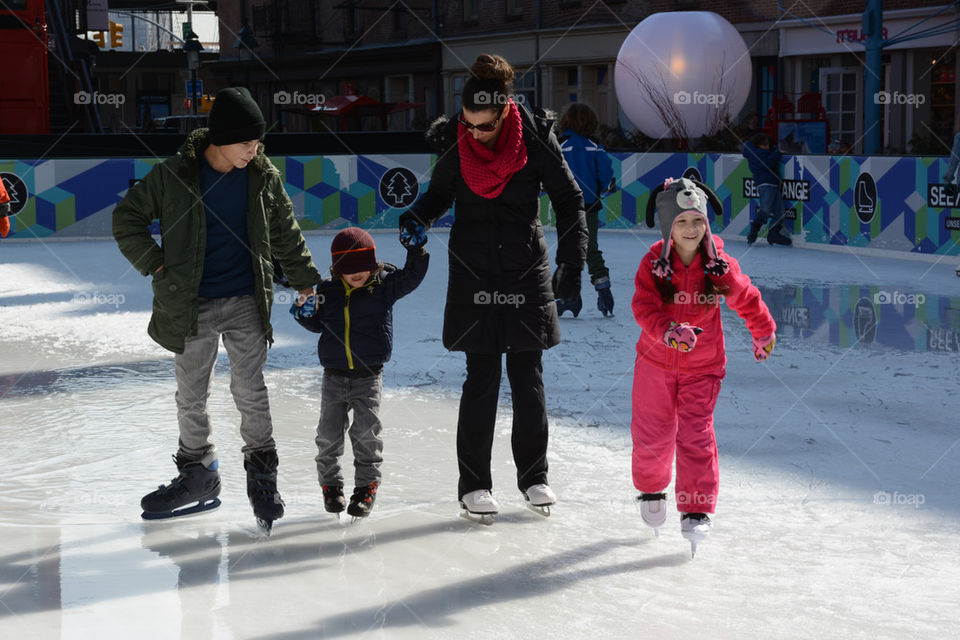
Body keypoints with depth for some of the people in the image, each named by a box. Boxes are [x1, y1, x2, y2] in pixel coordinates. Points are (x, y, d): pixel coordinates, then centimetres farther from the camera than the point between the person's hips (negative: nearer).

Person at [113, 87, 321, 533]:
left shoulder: (265, 176, -1)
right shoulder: (174, 175, -9)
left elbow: (286, 233, 12)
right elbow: (127, 219, 1)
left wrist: (305, 279, 15)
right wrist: (156, 266, -6)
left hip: (246, 303, 0)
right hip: (193, 307, 0)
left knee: (250, 391, -2)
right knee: (190, 398, 10)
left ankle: (262, 475, 11)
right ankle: (197, 474, 27)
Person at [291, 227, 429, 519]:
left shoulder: (384, 285, -3)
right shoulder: (327, 291, 2)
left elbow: (412, 276, -11)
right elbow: (317, 324, 14)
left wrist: (415, 250, -25)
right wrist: (304, 312, -6)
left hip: (369, 377, -2)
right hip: (334, 377, 2)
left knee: (366, 434, -3)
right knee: (329, 434, 7)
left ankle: (367, 485, 9)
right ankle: (330, 484, 22)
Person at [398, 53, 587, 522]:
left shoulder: (536, 140, -11)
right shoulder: (453, 142, -8)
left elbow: (568, 199, -1)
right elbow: (440, 193, 11)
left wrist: (571, 263, -6)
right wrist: (418, 217, -10)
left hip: (527, 272, 0)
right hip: (473, 274, 0)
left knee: (528, 379, 5)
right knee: (482, 380, -1)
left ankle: (533, 475, 22)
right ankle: (473, 483, 9)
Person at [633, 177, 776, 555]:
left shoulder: (720, 267, -12)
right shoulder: (653, 264, -14)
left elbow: (746, 300, 4)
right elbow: (644, 308, -23)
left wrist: (763, 332, 18)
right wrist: (668, 331, -41)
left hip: (703, 367, -1)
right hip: (656, 362, 1)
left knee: (696, 436, -8)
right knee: (652, 435, 10)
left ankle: (696, 510, 0)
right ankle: (651, 489, 39)